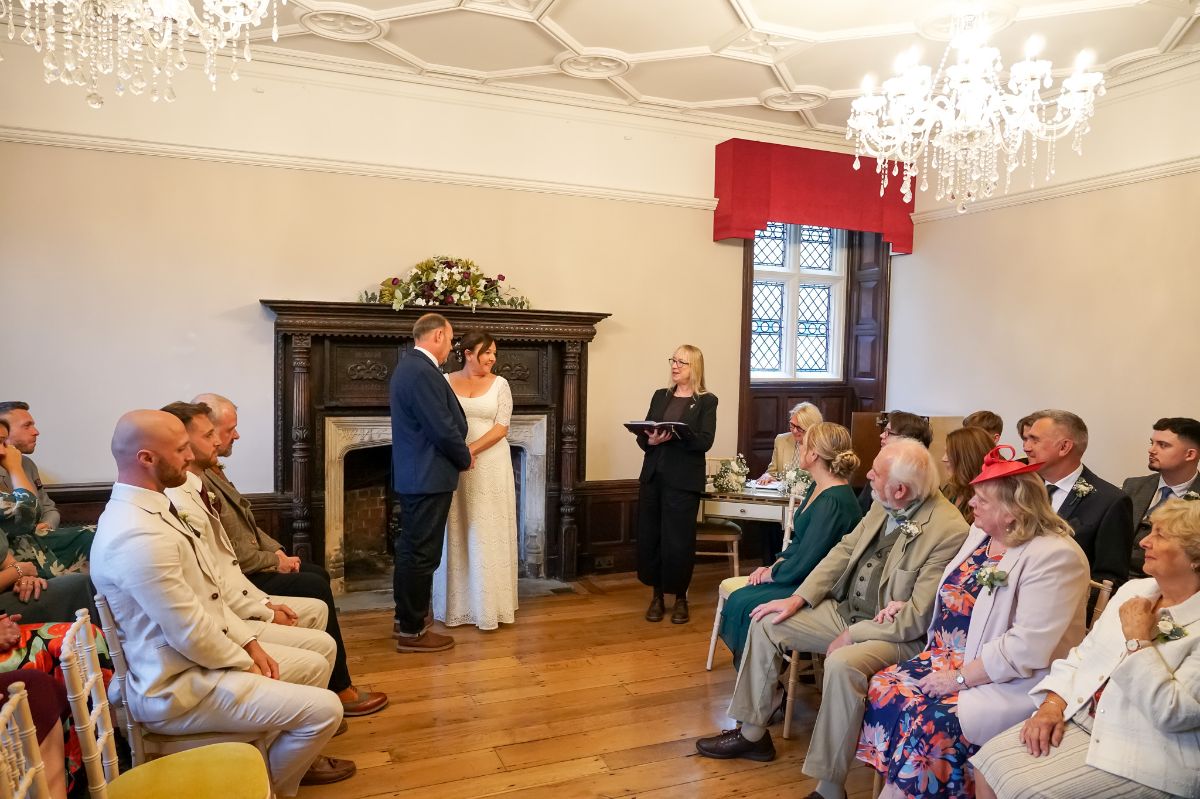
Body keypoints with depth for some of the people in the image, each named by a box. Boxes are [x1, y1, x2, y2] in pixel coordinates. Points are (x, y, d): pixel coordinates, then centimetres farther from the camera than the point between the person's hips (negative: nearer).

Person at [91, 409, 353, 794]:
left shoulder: (147, 509, 5)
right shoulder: (139, 536, -30)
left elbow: (205, 593, 12)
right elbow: (191, 634, -27)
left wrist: (249, 644, 5)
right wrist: (245, 663, -10)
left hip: (203, 655, 10)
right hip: (178, 687, -10)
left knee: (314, 666, 17)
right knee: (324, 710, -12)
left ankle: (295, 758, 38)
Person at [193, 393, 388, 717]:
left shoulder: (211, 469, 10)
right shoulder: (196, 482, -24)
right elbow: (229, 551, -25)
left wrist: (277, 550, 5)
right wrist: (275, 562, -12)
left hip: (249, 565, 11)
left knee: (318, 574, 8)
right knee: (315, 589, -13)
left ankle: (333, 679, 15)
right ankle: (339, 688, 0)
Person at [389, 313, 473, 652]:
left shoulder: (409, 366, 13)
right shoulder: (423, 371, -20)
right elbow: (443, 428, -21)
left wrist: (459, 453, 14)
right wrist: (465, 458, -5)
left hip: (413, 475, 11)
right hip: (428, 478, -11)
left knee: (410, 549, 17)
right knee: (422, 554, -2)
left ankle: (404, 618, 29)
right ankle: (412, 631, 8)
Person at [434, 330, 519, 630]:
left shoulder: (499, 384, 2)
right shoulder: (445, 382, 4)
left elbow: (501, 428, -5)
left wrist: (471, 449, -17)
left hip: (490, 467, -1)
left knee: (488, 533, 2)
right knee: (456, 534, 6)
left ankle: (489, 604, 10)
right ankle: (457, 604, 16)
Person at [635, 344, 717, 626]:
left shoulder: (706, 401, 0)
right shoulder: (660, 396, 13)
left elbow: (705, 442, -12)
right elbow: (642, 435, 9)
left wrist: (673, 436, -23)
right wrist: (650, 439, -14)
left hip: (683, 480, -4)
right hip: (653, 476, 4)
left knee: (678, 540, 0)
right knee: (649, 536, 5)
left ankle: (680, 598, 18)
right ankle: (657, 596, 20)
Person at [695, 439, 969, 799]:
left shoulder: (950, 530, -24)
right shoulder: (883, 506, -1)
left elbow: (918, 616, -23)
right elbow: (844, 550, 8)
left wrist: (852, 635, -18)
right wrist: (799, 598, 0)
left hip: (895, 634, -8)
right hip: (845, 609, 8)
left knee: (841, 664, -36)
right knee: (766, 623, 1)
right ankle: (753, 733, 15)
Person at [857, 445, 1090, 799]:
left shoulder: (1054, 557, -20)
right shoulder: (981, 533, 7)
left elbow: (1027, 647, -25)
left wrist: (961, 678, -22)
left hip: (1011, 680, -8)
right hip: (953, 657, 8)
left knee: (933, 722, -28)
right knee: (884, 688, -11)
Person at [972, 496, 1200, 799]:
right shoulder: (1134, 589, 9)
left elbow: (1172, 713, -23)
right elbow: (1082, 656, 11)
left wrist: (1138, 639, -19)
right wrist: (1053, 704, -3)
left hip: (1146, 754, -7)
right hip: (1079, 719, 7)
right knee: (988, 762, -10)